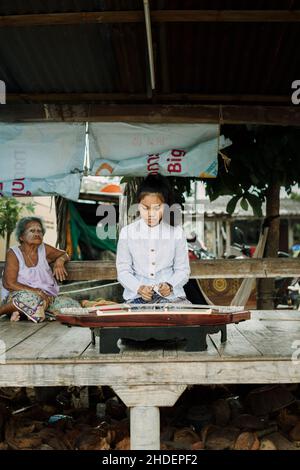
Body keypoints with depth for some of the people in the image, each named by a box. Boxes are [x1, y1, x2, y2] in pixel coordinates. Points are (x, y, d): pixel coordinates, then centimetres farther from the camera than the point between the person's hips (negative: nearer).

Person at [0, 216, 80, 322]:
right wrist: (35, 291, -20)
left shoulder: (44, 249, 10)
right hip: (17, 296, -6)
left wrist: (60, 260, 0)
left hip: (45, 298, 6)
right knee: (32, 298, -41)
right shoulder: (13, 254, -3)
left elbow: (64, 255, 26)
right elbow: (9, 283, -11)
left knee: (73, 305, -21)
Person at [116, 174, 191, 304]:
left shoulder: (176, 232, 3)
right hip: (136, 295, -1)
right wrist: (139, 288, -16)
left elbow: (182, 269, 6)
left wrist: (169, 285, -14)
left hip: (170, 294, 1)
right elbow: (123, 270, 3)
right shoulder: (127, 232, 2)